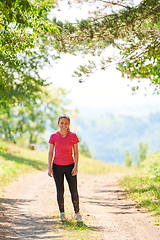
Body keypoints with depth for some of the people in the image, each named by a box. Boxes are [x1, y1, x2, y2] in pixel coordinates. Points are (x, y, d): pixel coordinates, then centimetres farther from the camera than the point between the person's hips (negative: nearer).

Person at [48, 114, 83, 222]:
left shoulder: (73, 136, -2)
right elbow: (50, 153, 1)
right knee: (60, 191, 5)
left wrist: (76, 166, -8)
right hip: (57, 166, 0)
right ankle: (62, 213, 17)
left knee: (74, 192, -1)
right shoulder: (53, 136, -2)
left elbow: (76, 152, 0)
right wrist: (49, 168, -4)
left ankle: (77, 213, 11)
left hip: (70, 166, 0)